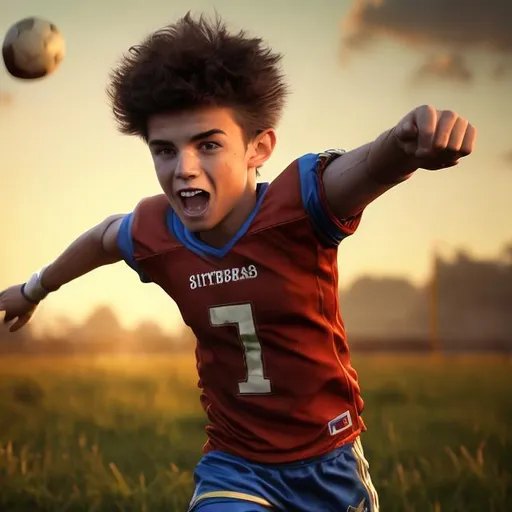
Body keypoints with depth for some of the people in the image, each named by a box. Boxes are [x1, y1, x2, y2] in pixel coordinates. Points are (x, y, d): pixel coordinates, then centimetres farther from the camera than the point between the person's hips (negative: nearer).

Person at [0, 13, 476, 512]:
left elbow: (373, 166, -45)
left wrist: (410, 140, -70)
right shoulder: (155, 233, -9)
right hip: (235, 467, 2)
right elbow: (103, 237, 16)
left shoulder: (301, 200, -23)